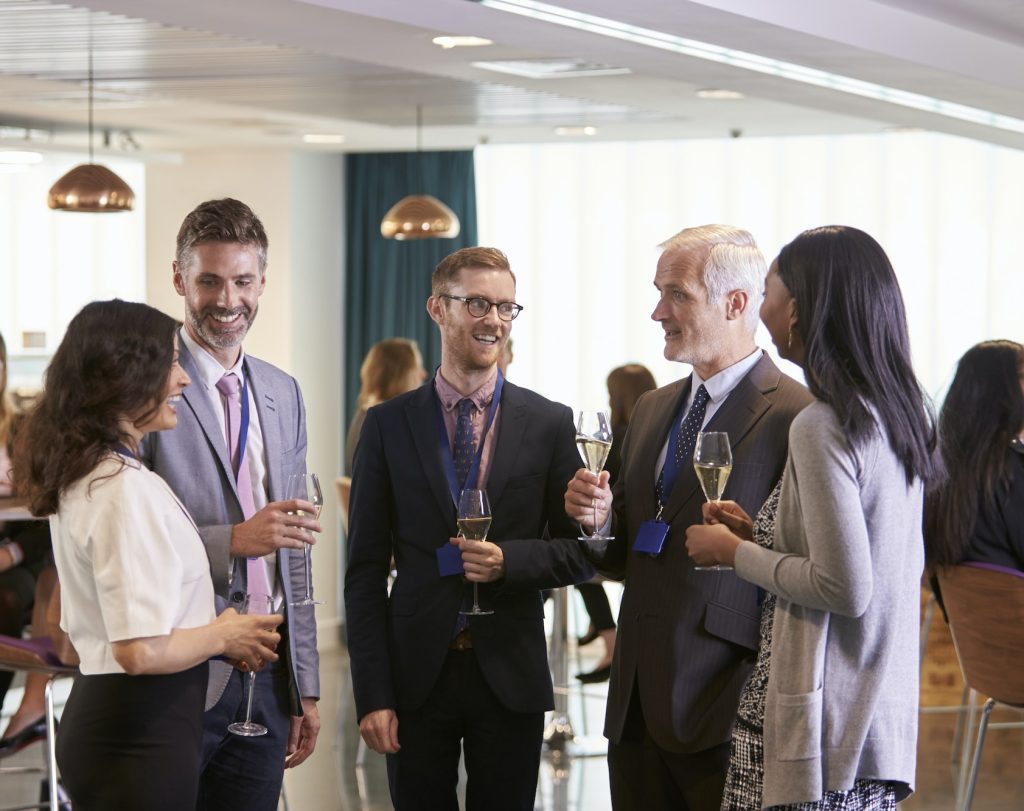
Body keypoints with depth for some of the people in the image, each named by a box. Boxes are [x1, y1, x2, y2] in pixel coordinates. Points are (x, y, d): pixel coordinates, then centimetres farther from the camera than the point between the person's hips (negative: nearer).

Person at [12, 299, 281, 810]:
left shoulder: (78, 476, 10)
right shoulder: (129, 489, -19)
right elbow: (141, 650, -24)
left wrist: (209, 630, 12)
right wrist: (221, 636, -7)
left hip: (94, 713, 9)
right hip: (141, 734, -9)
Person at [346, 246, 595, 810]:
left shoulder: (549, 424, 2)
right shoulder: (388, 425, 2)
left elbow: (580, 553, 6)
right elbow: (365, 570, 1)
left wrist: (509, 561, -15)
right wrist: (372, 695, -6)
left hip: (510, 675, 0)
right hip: (416, 673, 0)